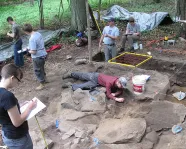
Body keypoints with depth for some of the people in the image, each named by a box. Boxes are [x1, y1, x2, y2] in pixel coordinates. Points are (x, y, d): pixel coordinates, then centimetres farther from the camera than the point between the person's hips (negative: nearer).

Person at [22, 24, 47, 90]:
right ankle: (44, 79, 48)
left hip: (37, 57, -8)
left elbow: (33, 52, -26)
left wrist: (29, 51, -6)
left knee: (38, 71, 11)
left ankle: (42, 84, 25)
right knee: (41, 68, 29)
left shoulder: (32, 39, -27)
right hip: (43, 54, 9)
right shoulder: (38, 33, -1)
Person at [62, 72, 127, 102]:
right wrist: (116, 99, -54)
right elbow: (108, 94, -41)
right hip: (96, 76, -4)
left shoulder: (120, 81, -22)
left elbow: (120, 91, -12)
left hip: (96, 83, 4)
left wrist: (115, 94, -32)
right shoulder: (110, 83, -42)